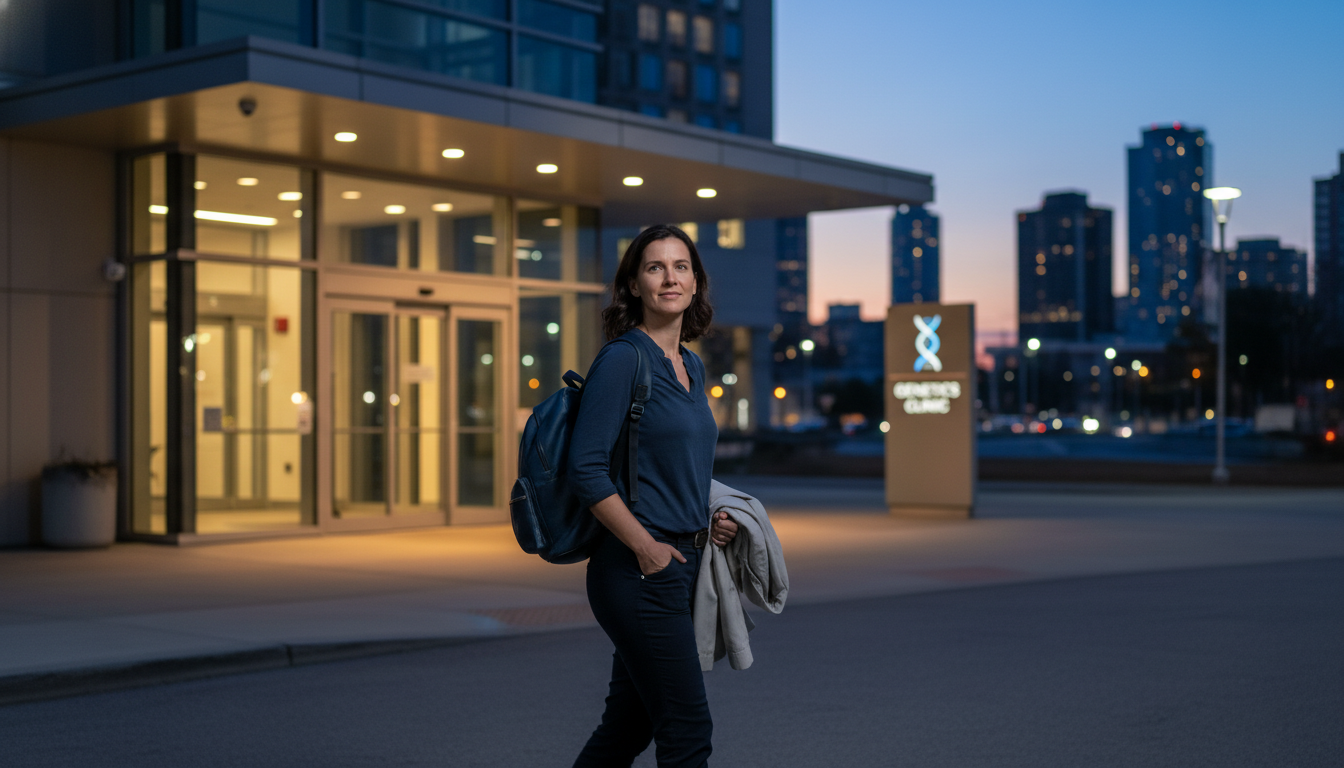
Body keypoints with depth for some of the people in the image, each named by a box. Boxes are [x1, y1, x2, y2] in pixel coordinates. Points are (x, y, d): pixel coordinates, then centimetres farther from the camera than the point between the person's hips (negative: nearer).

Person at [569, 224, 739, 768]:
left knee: (630, 723, 15)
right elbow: (587, 468, -17)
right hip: (639, 573, -8)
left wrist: (710, 520, 9)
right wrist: (646, 548, -16)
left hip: (683, 562, 8)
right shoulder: (622, 358, -12)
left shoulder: (692, 366, 14)